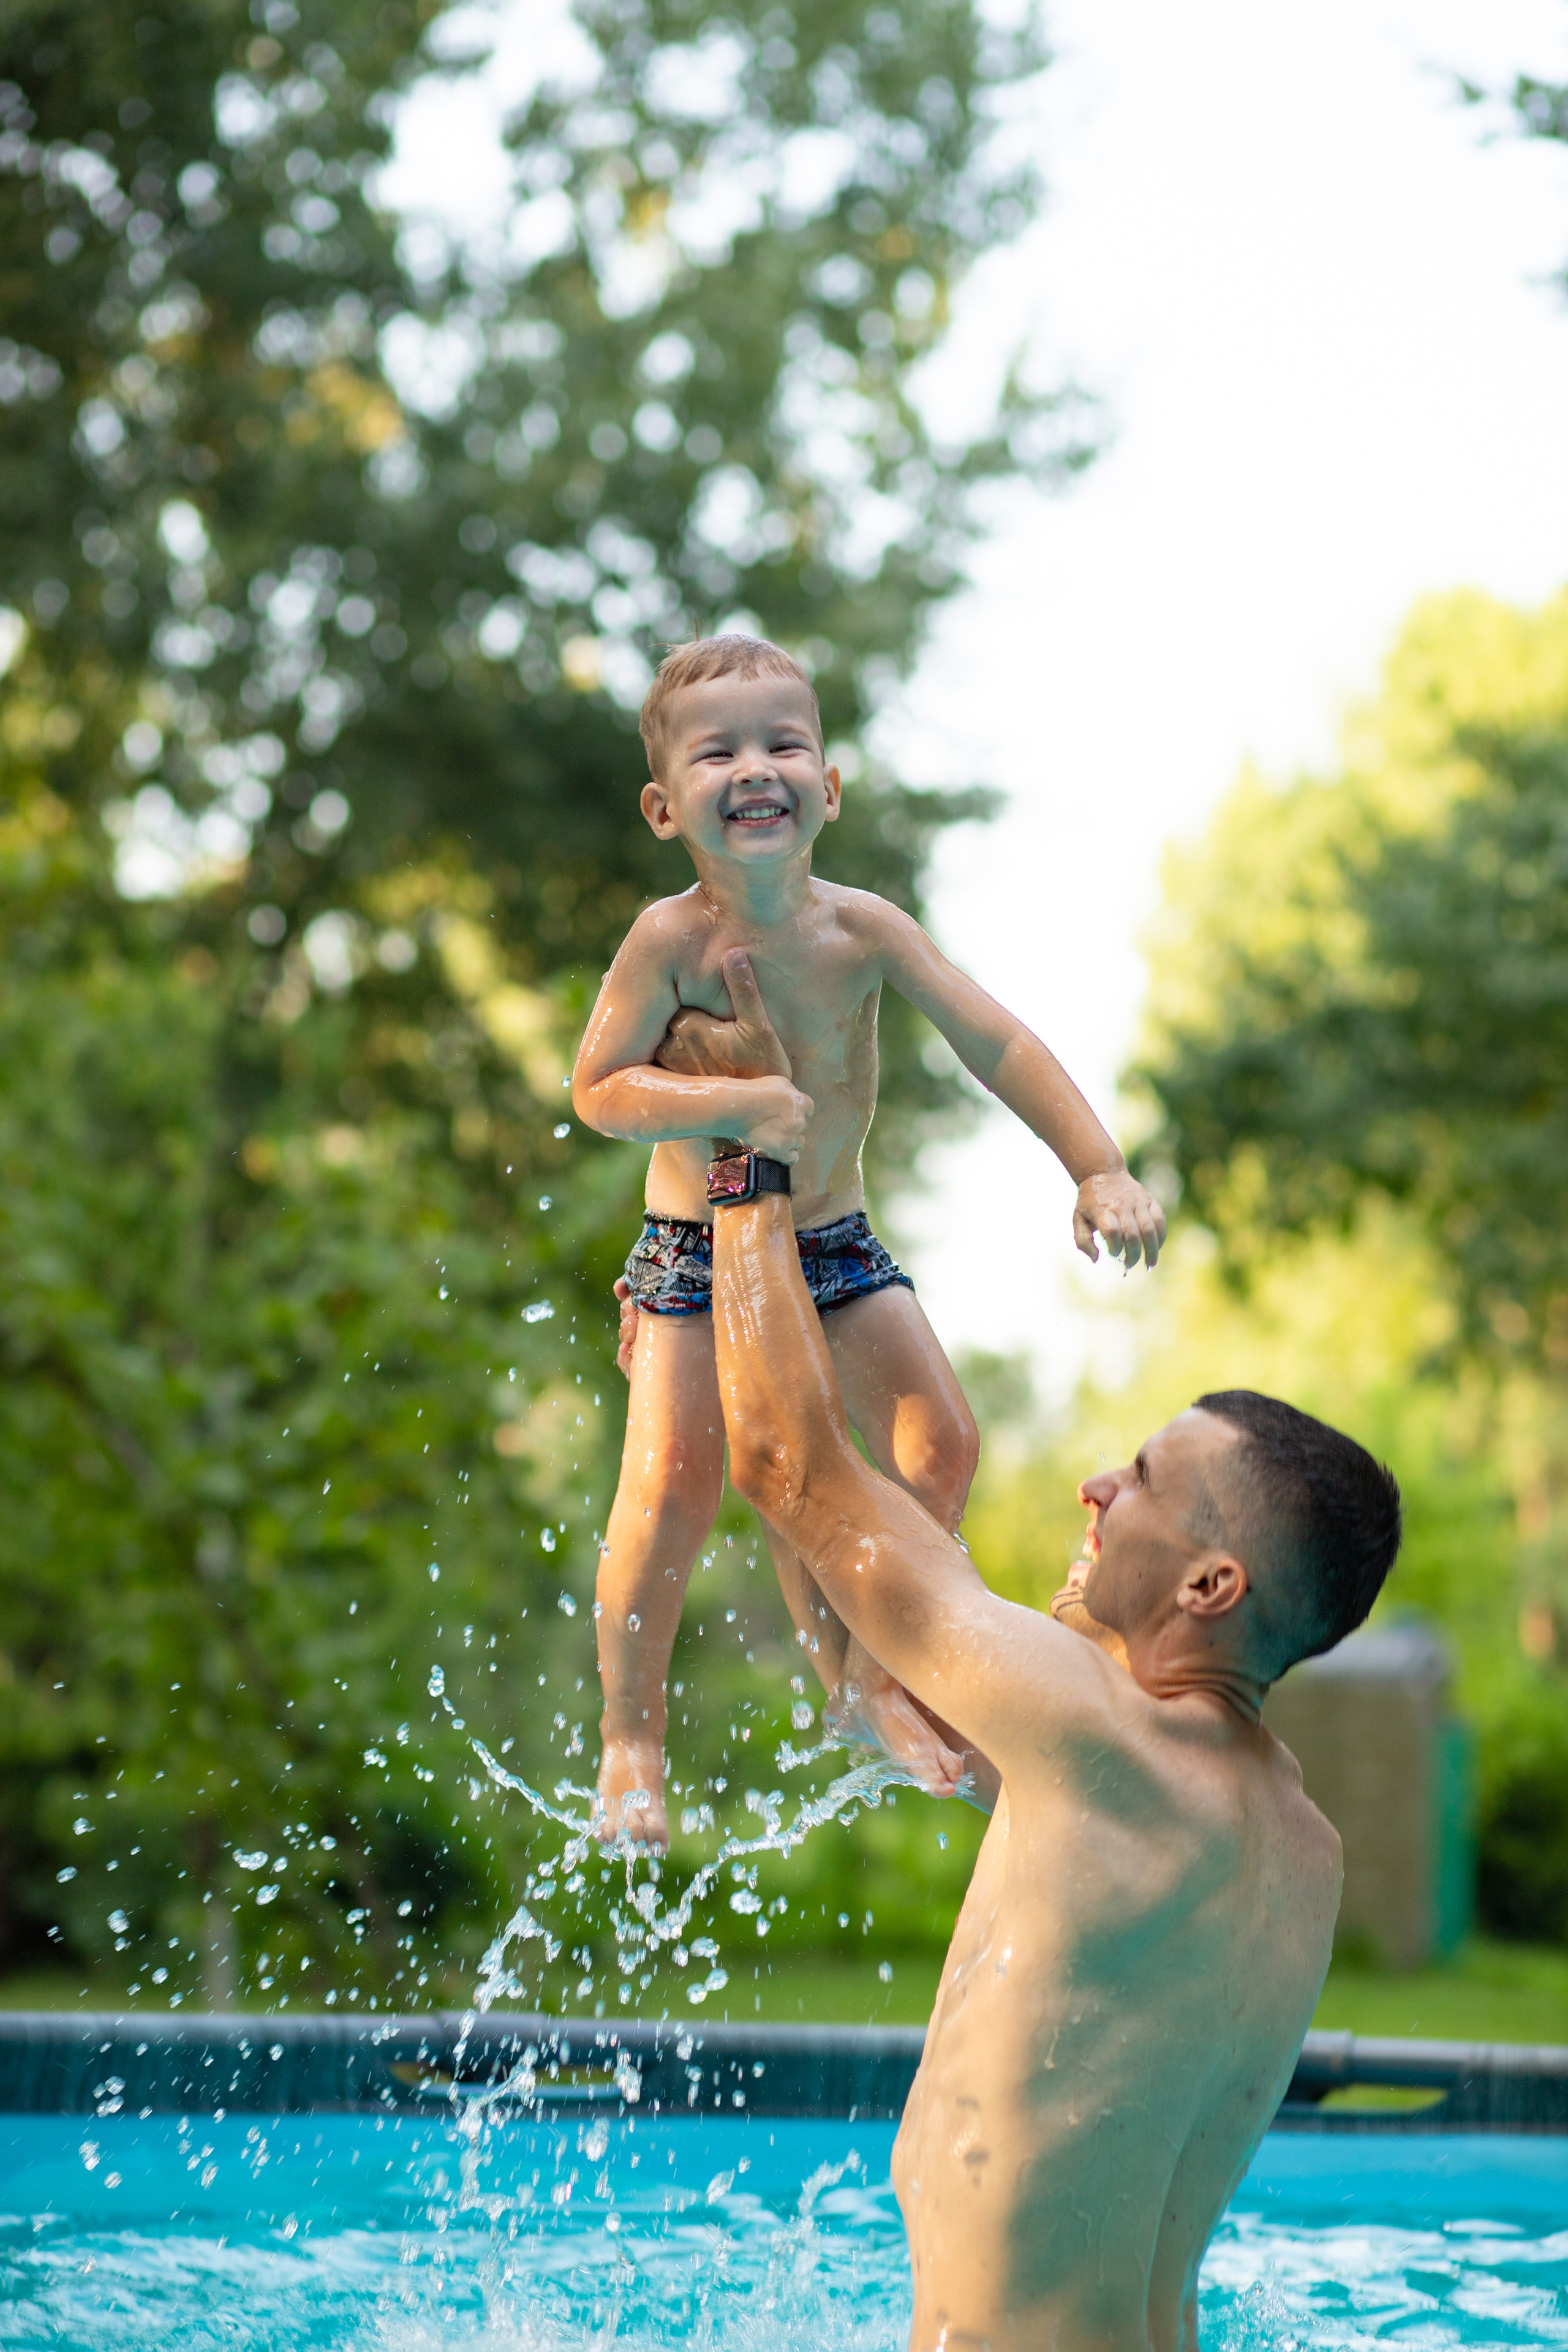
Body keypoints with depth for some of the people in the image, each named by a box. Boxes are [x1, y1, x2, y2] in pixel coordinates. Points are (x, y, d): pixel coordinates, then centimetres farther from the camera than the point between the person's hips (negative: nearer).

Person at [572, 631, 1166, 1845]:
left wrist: (1101, 1171, -23)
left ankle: (872, 1668, 21)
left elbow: (999, 1045, -14)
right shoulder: (672, 940, -20)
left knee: (941, 1442, -3)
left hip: (836, 1238, 4)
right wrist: (742, 1103, -31)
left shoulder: (864, 928, -14)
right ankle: (631, 1735, 5)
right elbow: (599, 1088, -18)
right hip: (701, 1246, -4)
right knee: (674, 1479, -16)